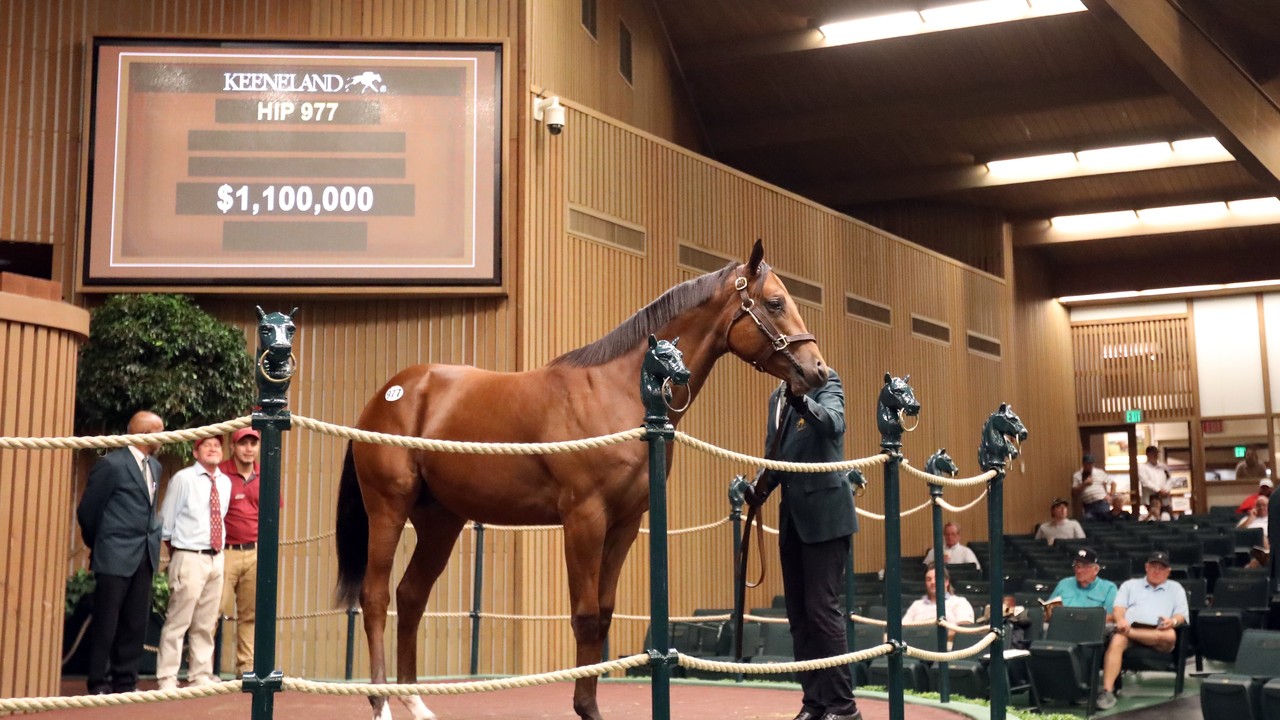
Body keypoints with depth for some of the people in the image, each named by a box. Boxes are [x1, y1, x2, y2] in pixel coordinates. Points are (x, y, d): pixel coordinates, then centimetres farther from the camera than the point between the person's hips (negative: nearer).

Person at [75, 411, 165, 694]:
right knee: (106, 623, 1)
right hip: (116, 556, -7)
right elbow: (87, 511, -2)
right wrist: (99, 545, 9)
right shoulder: (112, 464, -10)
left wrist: (154, 536, 11)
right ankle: (99, 684, 8)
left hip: (145, 556, 7)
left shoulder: (154, 466, 13)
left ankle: (126, 682, 14)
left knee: (136, 623, 8)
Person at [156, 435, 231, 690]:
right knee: (178, 621, -5)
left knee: (206, 623, 12)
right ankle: (167, 678, 1)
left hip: (216, 558, 6)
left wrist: (218, 550, 15)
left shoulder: (225, 483, 9)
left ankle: (201, 675, 20)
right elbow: (166, 521, -1)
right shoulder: (183, 479, -6)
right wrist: (175, 553, 4)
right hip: (190, 557, -6)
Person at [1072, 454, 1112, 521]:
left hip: (1102, 503, 1)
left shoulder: (1100, 472, 12)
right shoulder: (1077, 476, 8)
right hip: (1088, 506, -1)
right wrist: (1084, 484, -9)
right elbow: (1074, 492, 0)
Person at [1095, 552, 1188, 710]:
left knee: (1170, 636, -38)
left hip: (1158, 632, 0)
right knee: (1116, 642, -36)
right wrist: (1121, 620, -11)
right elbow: (1119, 607, 14)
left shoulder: (1175, 588, 28)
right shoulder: (1130, 585, 29)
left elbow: (1182, 615, 14)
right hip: (1130, 625, 0)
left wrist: (1173, 621, -11)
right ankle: (1107, 691, -44)